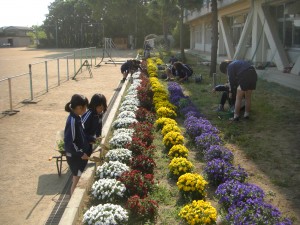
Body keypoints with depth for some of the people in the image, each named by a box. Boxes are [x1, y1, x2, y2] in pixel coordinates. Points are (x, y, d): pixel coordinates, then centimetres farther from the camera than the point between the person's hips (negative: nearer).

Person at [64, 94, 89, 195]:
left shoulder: (76, 118, 1)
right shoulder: (73, 121, -26)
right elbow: (69, 142, -27)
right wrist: (81, 154, -20)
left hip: (79, 154, 9)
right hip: (74, 156, -9)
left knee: (78, 178, 22)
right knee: (78, 179, 5)